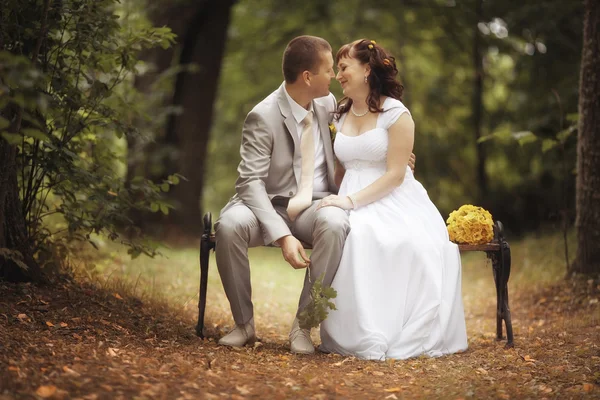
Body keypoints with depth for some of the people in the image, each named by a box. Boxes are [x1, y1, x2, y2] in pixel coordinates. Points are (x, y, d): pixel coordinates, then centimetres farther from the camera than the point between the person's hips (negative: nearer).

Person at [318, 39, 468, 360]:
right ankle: (362, 336, -29)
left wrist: (350, 200, -19)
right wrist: (337, 200, 0)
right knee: (354, 236, -34)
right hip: (351, 202, 3)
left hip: (392, 199, -3)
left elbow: (395, 175, -10)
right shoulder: (340, 115, 18)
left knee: (418, 243, -37)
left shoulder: (396, 114, -2)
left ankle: (411, 335, -25)